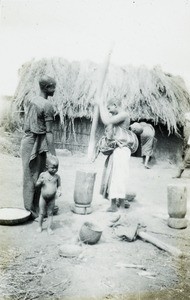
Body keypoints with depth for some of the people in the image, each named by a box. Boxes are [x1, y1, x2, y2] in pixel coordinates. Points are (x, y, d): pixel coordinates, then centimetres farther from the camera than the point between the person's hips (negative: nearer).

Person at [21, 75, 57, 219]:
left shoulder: (33, 100, 10)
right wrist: (53, 154, -15)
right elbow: (49, 132, -16)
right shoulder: (48, 105, -13)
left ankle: (29, 207, 23)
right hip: (37, 143, -8)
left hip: (28, 139, 8)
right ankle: (33, 210, 8)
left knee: (30, 175, 12)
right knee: (35, 176, 0)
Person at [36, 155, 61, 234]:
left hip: (52, 199, 0)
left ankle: (49, 228, 20)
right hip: (43, 197, 0)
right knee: (42, 213, 11)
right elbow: (37, 185, 0)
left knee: (50, 213, 9)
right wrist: (40, 182, -21)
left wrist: (59, 191, -14)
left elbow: (59, 185, 6)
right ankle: (40, 226, 29)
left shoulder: (57, 176, -5)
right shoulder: (43, 174, -7)